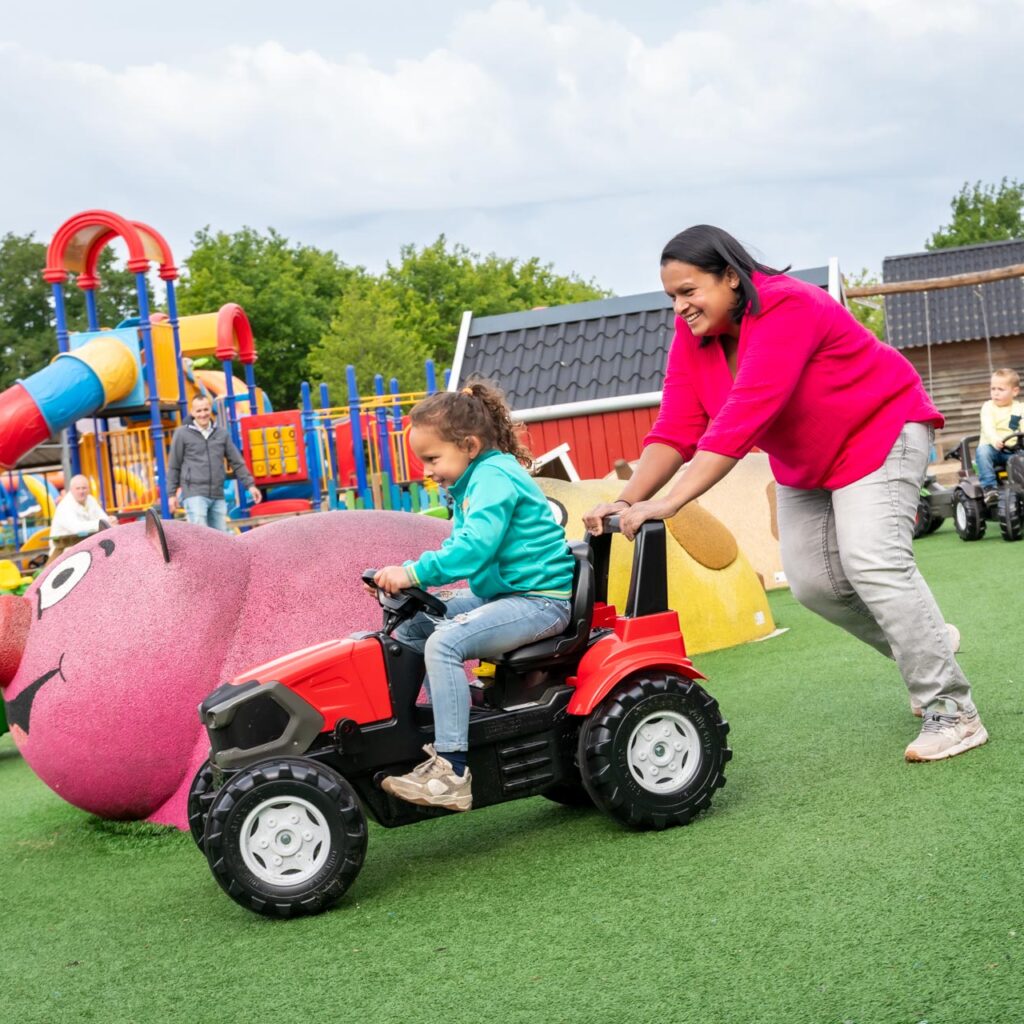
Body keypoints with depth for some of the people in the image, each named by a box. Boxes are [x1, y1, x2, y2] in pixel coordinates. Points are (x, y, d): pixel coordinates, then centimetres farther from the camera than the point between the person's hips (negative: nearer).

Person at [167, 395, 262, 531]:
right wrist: (172, 494, 3)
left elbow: (237, 462, 14)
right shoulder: (182, 434, 2)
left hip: (218, 496, 4)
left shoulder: (221, 433, 11)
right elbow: (174, 467, 5)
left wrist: (250, 485, 8)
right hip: (194, 494, -4)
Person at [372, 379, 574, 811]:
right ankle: (447, 733, 7)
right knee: (410, 630, 8)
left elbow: (475, 547, -29)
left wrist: (414, 573, -31)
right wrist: (408, 576, 5)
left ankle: (452, 773, -29)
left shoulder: (494, 475, -16)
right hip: (503, 594, 11)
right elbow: (459, 546, 18)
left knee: (444, 642, -28)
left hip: (541, 598, -11)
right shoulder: (472, 483, 15)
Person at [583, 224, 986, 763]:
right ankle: (924, 644, 24)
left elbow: (743, 416, -42)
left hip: (879, 431, -8)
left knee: (873, 560, -21)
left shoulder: (784, 309, -33)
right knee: (810, 578, 2)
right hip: (804, 464, 8)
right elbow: (676, 426, -17)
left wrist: (669, 502, -48)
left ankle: (952, 712, -14)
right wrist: (630, 497, -32)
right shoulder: (693, 334, -9)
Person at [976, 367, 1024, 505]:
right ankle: (989, 487, -38)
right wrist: (995, 440, -36)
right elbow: (988, 427, -15)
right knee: (982, 451, -34)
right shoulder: (988, 407, 4)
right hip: (994, 448, -2)